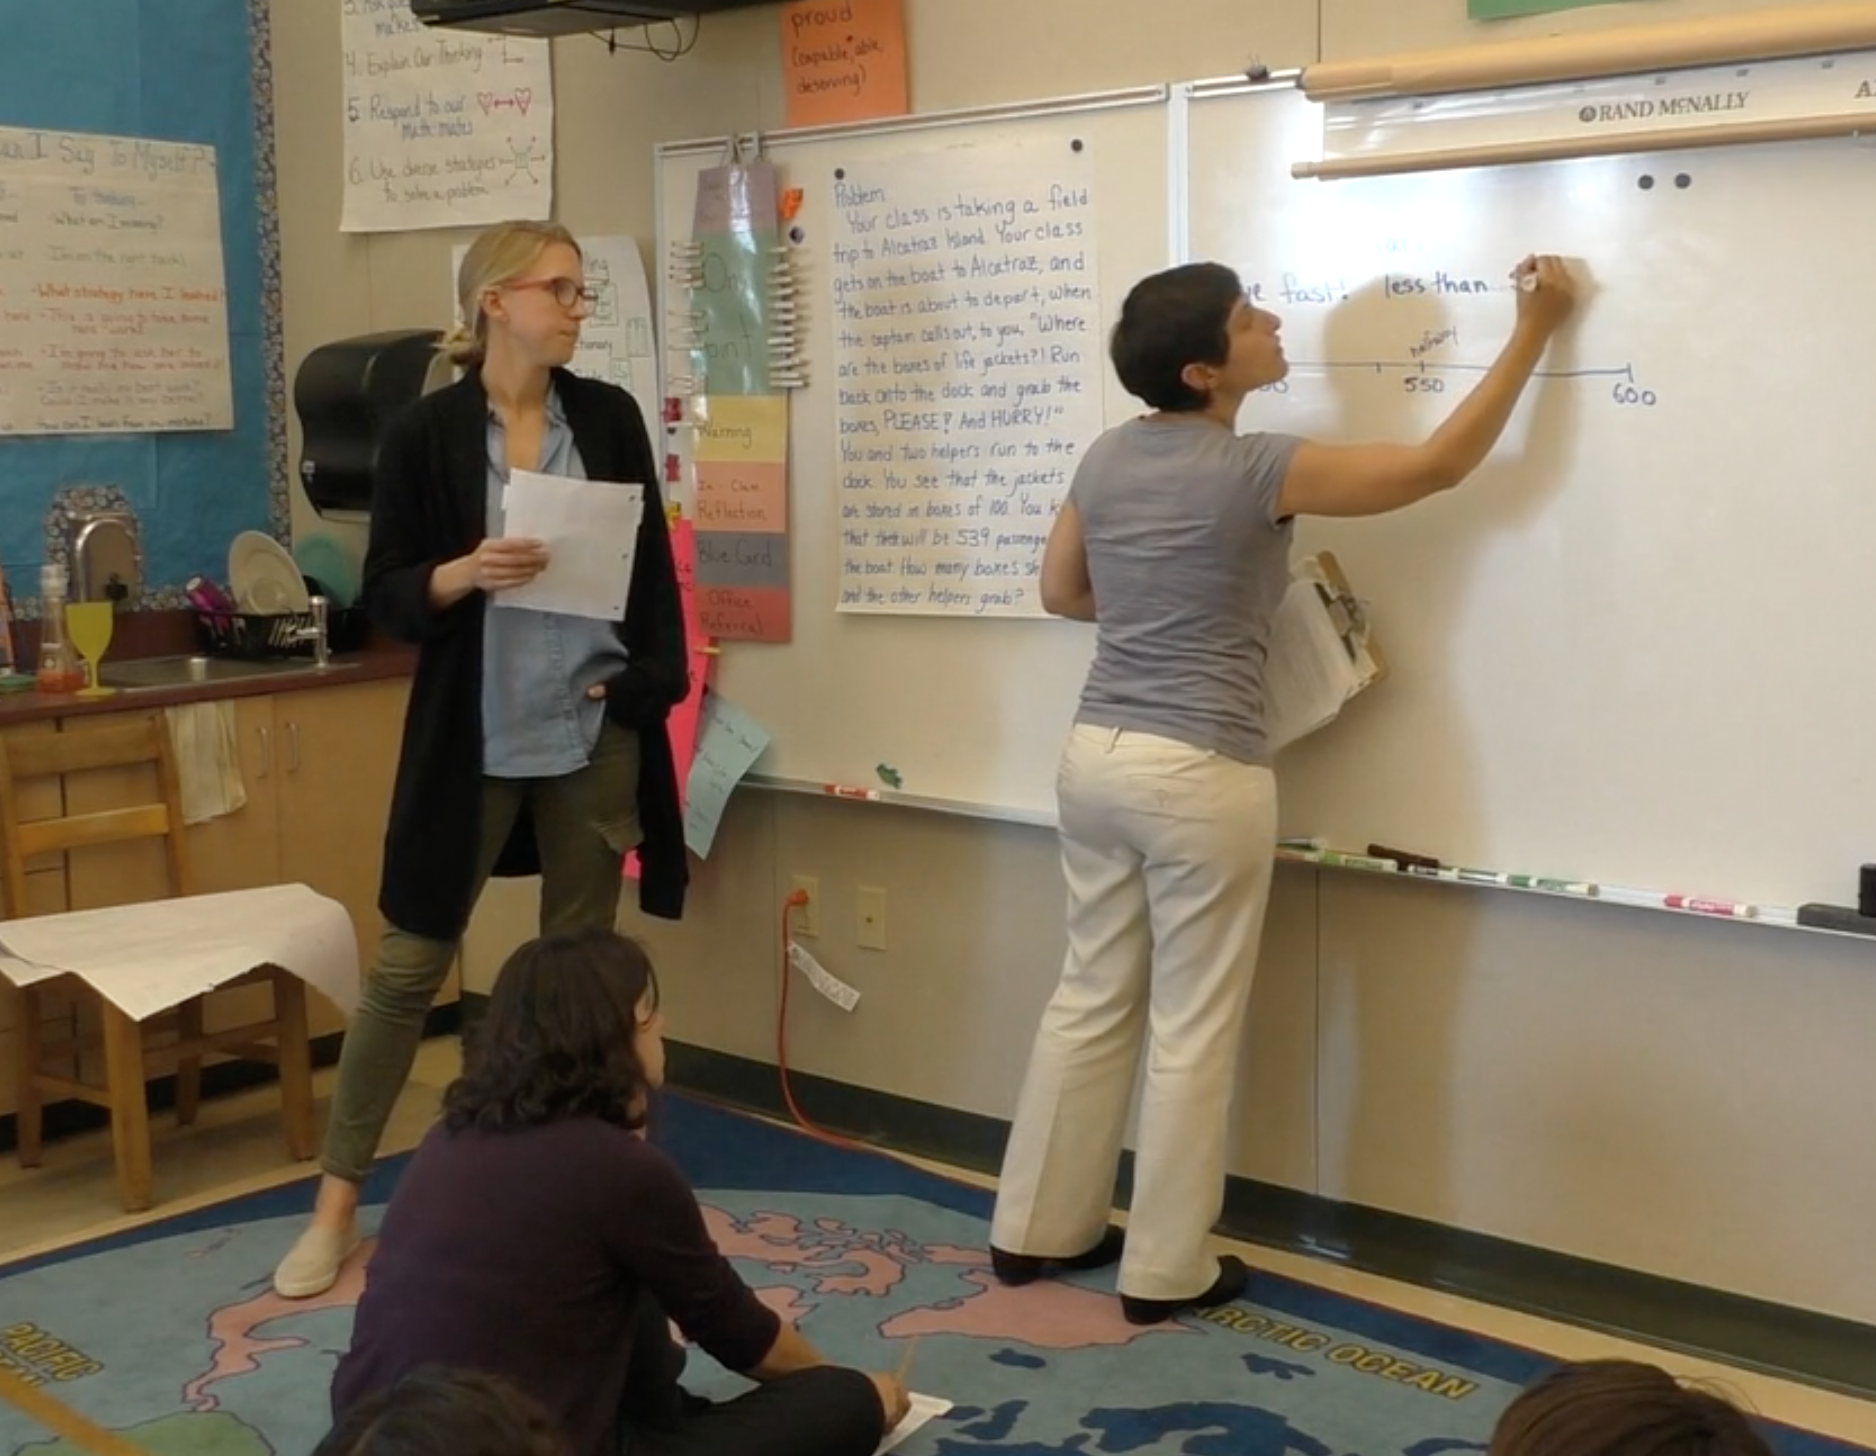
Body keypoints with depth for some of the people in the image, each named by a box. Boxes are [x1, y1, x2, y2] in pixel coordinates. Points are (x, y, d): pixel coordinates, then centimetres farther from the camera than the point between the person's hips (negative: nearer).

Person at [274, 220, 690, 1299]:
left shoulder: (610, 416, 5)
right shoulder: (427, 432, -3)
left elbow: (654, 567, 7)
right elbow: (385, 595, -2)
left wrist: (649, 684, -4)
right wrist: (463, 575, -21)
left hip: (595, 729, 3)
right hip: (474, 736, -2)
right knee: (410, 964, 2)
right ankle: (338, 1201, 12)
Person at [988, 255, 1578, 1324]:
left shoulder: (1107, 458, 5)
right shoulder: (1258, 472, -14)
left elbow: (1062, 591, 17)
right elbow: (1440, 467, -6)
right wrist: (1535, 331, 1)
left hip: (1097, 755, 7)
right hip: (1200, 776, -7)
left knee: (1092, 1000, 18)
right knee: (1194, 1031, 6)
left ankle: (1038, 1229, 28)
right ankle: (1167, 1271, 17)